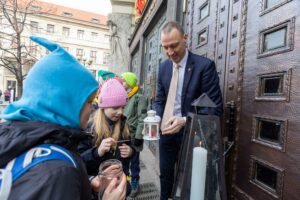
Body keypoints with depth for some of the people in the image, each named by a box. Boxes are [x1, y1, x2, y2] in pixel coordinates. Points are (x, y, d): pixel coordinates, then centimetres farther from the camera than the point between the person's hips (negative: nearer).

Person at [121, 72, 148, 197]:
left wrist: (139, 137, -17)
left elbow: (142, 119, -15)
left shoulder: (139, 97, -11)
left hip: (133, 136, -6)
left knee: (133, 162, 9)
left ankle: (134, 185, 29)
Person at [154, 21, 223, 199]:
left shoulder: (205, 65, -14)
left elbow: (215, 107, -15)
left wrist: (185, 121, -25)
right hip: (167, 129, 5)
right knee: (165, 173, 18)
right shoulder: (164, 67, 3)